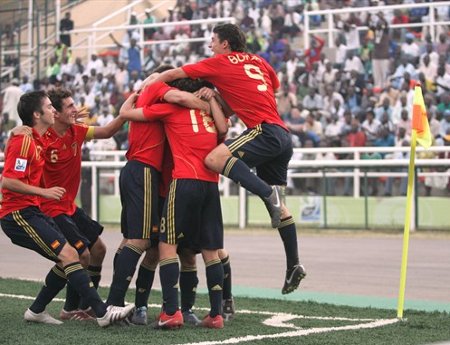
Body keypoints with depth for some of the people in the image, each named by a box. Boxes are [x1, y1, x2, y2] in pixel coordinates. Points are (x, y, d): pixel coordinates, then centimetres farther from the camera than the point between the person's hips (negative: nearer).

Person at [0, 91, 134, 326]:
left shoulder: (38, 140, 14)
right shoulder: (23, 141, -15)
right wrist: (44, 192, -19)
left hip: (30, 212, 10)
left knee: (66, 261, 9)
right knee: (68, 255, -17)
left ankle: (36, 311, 18)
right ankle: (102, 312, -21)